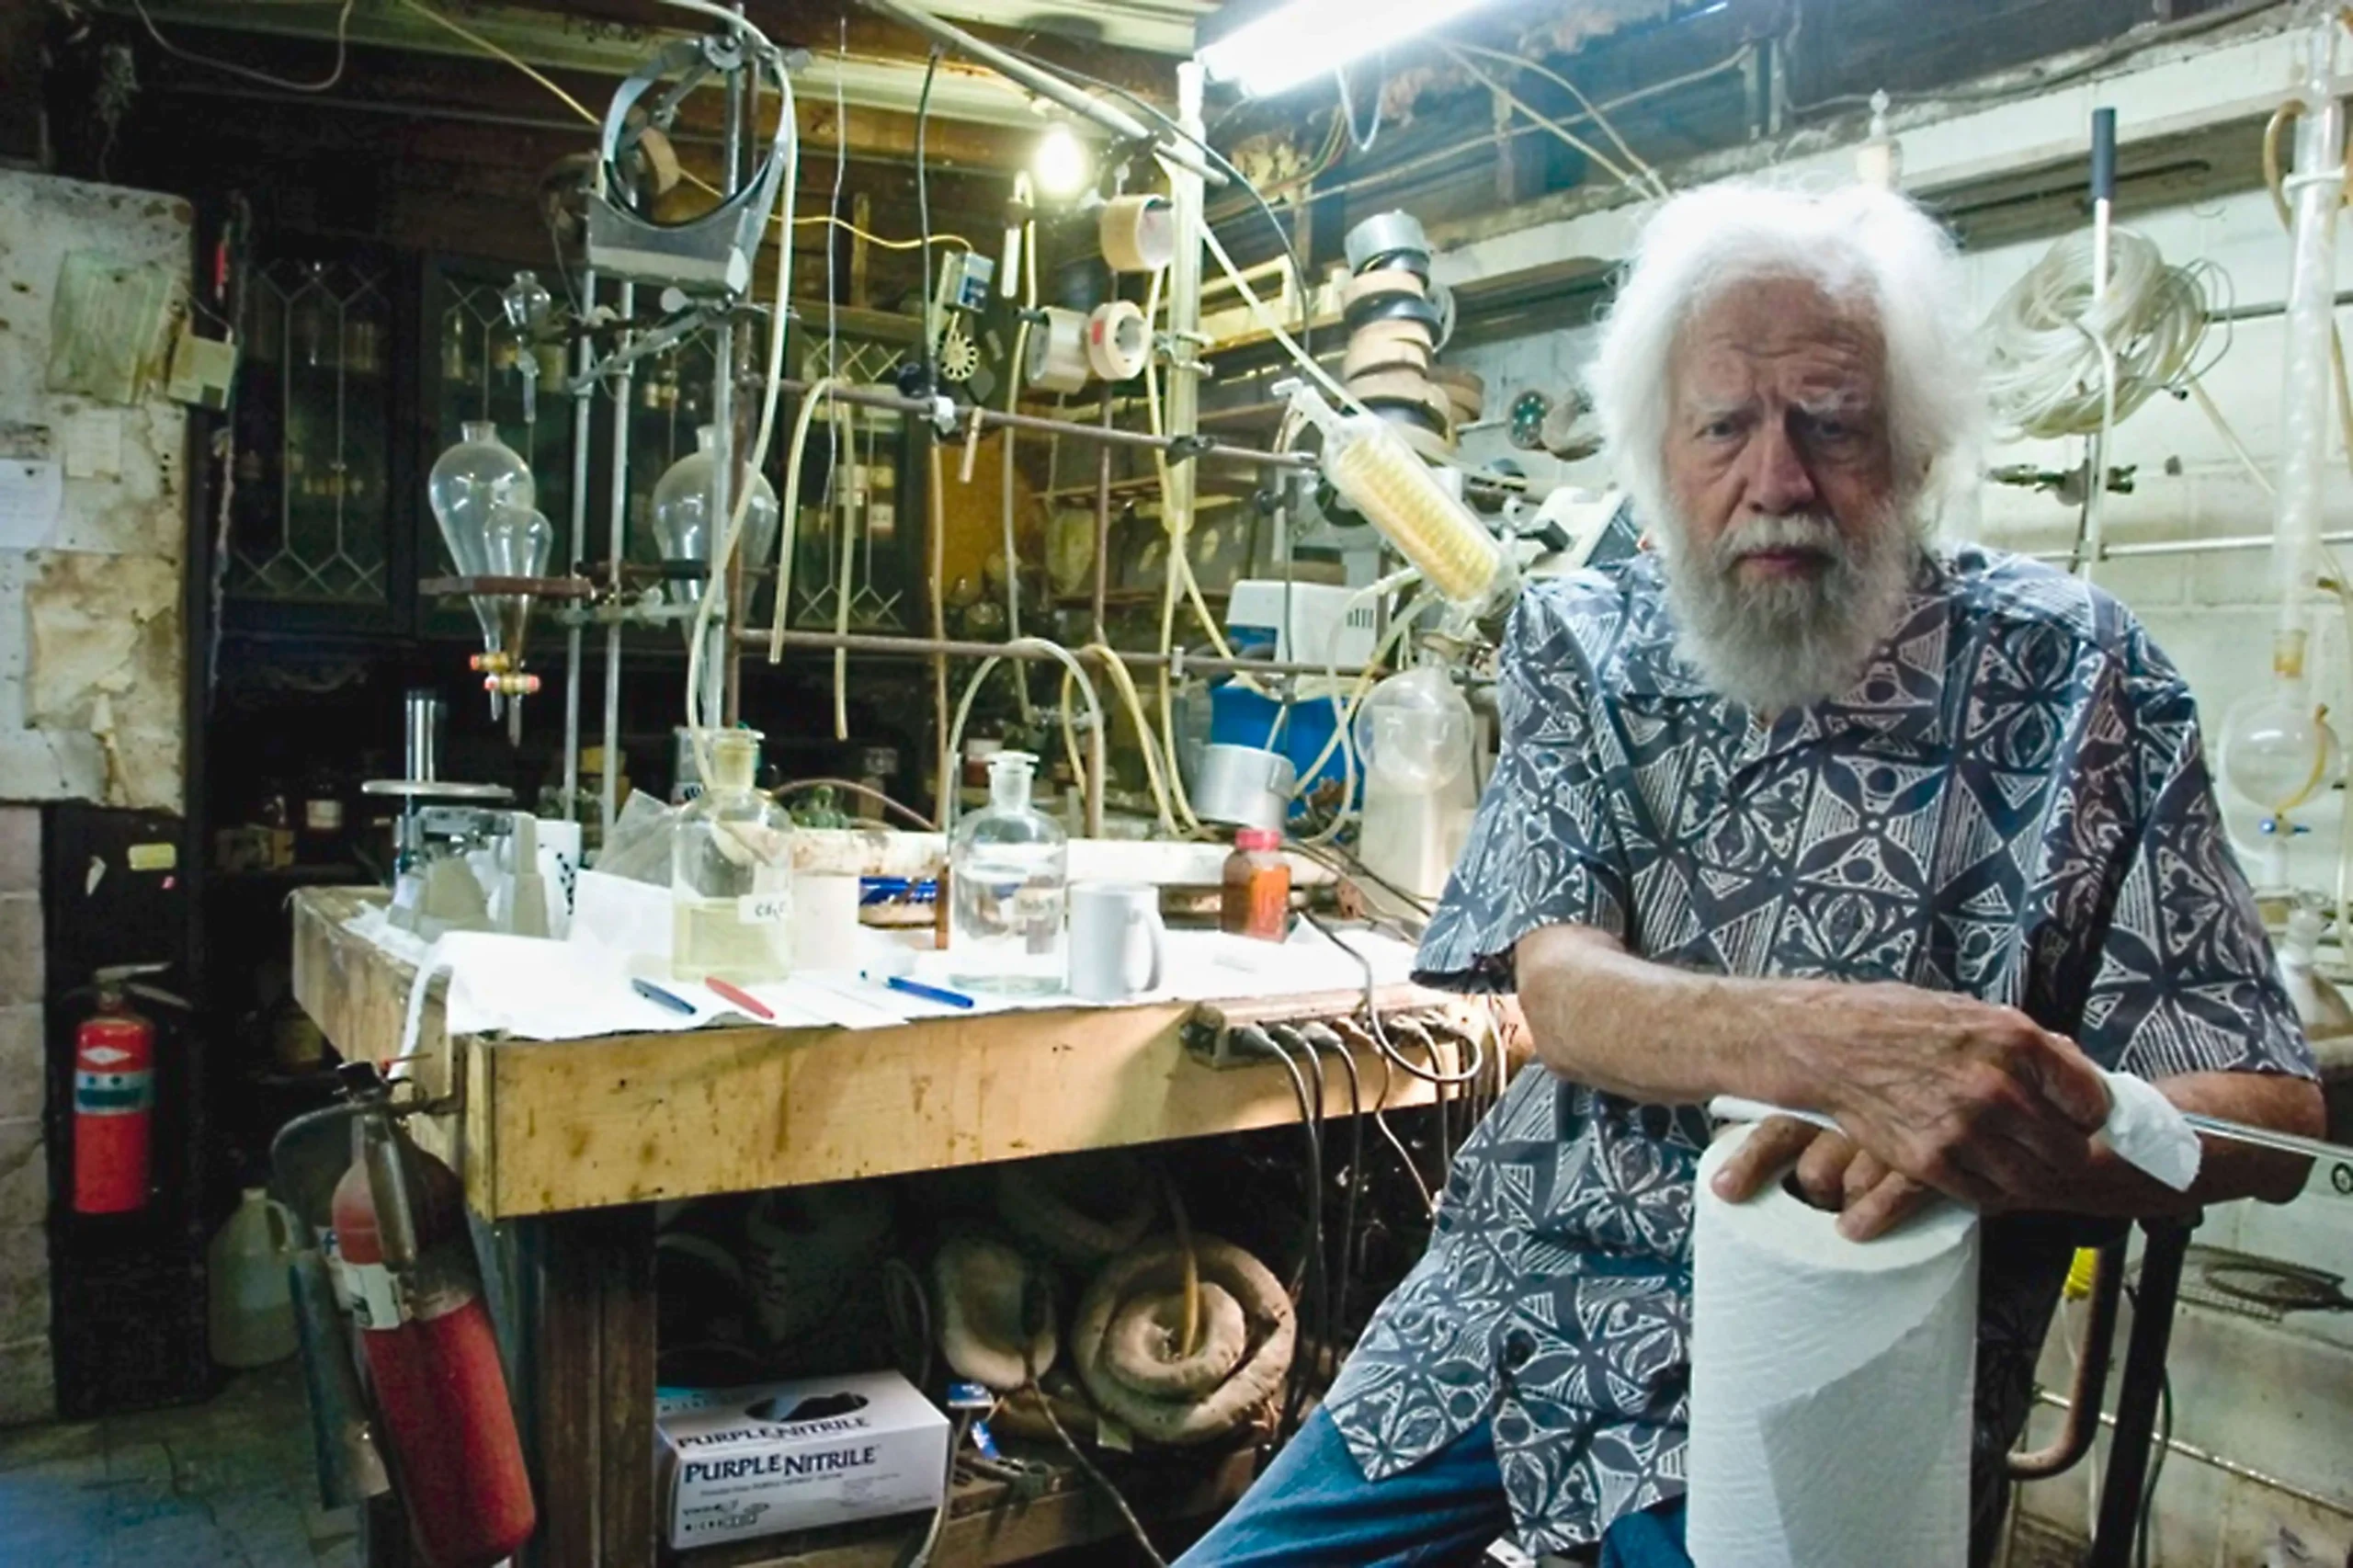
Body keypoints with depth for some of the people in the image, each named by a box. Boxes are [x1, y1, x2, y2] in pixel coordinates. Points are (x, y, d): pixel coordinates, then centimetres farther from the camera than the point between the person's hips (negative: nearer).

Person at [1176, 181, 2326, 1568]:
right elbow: (1562, 995, -11)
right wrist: (1830, 1047, -32)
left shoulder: (2069, 675, -6)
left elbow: (2266, 1113, -8)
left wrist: (1984, 1151, -29)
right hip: (1517, 1302, 3)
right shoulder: (1579, 644, 2)